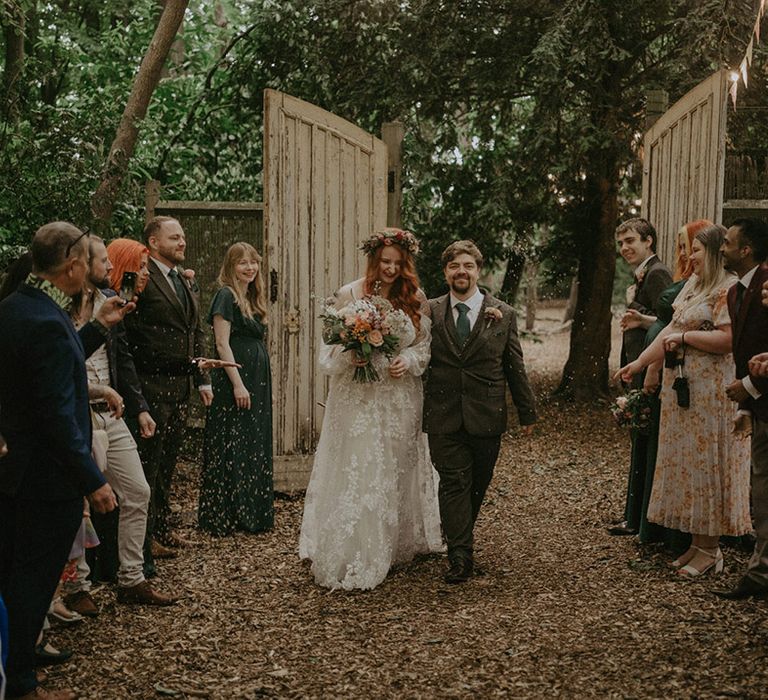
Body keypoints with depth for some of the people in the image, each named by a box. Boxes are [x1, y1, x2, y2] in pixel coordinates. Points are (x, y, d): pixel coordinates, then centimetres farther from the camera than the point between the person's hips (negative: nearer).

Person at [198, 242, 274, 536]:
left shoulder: (252, 299, 17)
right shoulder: (226, 296, -8)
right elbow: (222, 344, -15)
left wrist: (266, 386, 15)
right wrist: (238, 384, -19)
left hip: (258, 381, 9)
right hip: (234, 381, -9)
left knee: (256, 447, 11)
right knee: (232, 448, -4)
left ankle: (253, 513, 19)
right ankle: (224, 516, 3)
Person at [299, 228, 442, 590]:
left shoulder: (416, 298, 4)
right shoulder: (349, 294, -3)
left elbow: (425, 345, 8)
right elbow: (331, 348, 0)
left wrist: (409, 360, -11)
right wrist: (353, 354, -20)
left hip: (400, 401, 3)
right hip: (358, 399, -3)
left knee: (397, 471, 13)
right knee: (356, 472, -6)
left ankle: (397, 544, 28)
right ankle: (350, 559, 0)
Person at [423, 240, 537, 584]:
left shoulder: (503, 314, 3)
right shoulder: (429, 312, 2)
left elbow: (515, 367, 7)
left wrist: (527, 413, 10)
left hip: (486, 417, 1)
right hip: (443, 416, -1)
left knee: (477, 484, 12)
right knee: (454, 482, -4)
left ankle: (459, 539, 32)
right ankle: (460, 555, 0)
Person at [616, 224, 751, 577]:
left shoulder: (728, 289, -13)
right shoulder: (694, 286, 14)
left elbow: (727, 338, -23)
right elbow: (670, 331, 15)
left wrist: (685, 336, -13)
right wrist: (639, 363, 12)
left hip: (710, 392, -9)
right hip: (682, 388, 9)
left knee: (706, 464, -1)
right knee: (687, 463, 12)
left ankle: (709, 549, 9)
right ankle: (697, 543, 21)